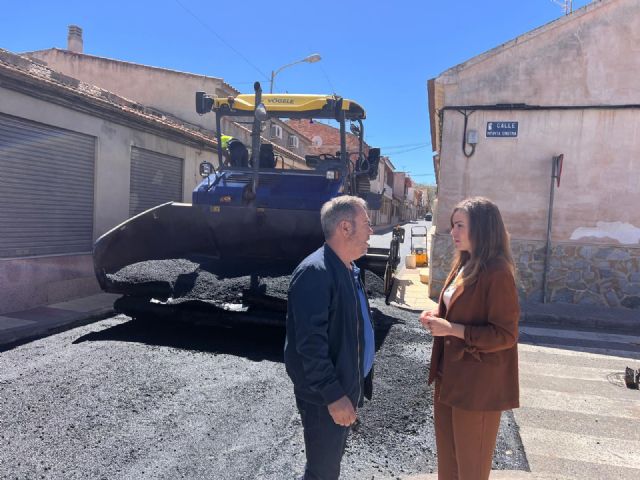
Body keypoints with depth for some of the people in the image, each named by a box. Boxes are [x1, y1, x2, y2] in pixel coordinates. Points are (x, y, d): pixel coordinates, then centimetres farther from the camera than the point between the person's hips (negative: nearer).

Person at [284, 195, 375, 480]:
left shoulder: (349, 269, 8)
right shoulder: (314, 272, -23)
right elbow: (311, 343, -27)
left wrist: (351, 388, 17)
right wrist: (333, 395, -25)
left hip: (348, 387, 9)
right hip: (324, 397, -9)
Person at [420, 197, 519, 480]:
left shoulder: (497, 274, -20)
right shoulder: (464, 266, 8)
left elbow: (505, 335, -20)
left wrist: (453, 329, -24)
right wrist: (439, 319, 2)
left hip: (477, 384, -8)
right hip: (450, 377, 9)